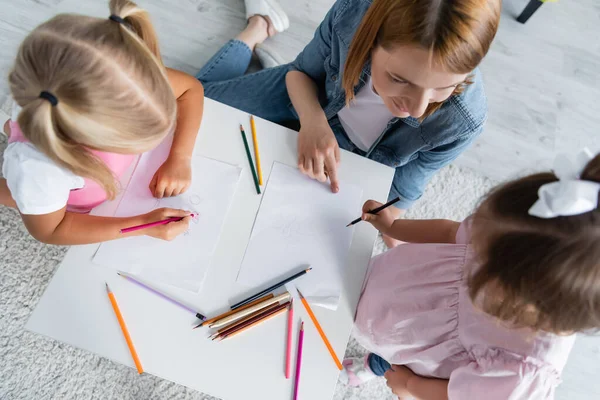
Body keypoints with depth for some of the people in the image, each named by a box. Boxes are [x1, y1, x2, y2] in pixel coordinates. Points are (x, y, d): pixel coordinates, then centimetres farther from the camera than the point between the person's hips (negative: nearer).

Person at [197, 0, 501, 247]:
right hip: (306, 97, 0)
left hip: (358, 159, 1)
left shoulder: (461, 120, -38)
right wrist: (312, 119, -36)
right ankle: (259, 27, 31)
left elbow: (405, 183, -18)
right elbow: (302, 71, -16)